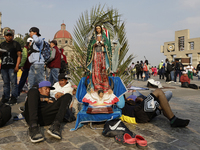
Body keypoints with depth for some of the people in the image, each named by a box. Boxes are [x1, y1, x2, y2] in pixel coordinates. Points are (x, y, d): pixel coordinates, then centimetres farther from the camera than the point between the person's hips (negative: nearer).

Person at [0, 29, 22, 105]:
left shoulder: (16, 44, 2)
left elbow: (19, 55, -4)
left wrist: (17, 66, -12)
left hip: (12, 67, -5)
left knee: (13, 83, -5)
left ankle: (14, 98, 2)